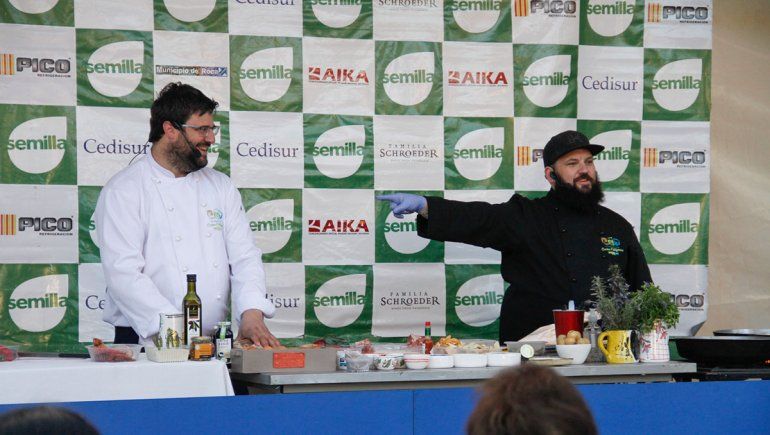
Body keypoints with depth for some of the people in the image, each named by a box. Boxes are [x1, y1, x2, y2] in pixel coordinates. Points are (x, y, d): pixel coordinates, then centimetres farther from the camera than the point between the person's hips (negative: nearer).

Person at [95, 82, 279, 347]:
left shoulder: (222, 187, 17)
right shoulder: (123, 191, -2)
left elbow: (245, 256, 11)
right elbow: (123, 272, -12)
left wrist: (252, 315, -9)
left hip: (214, 342, 5)